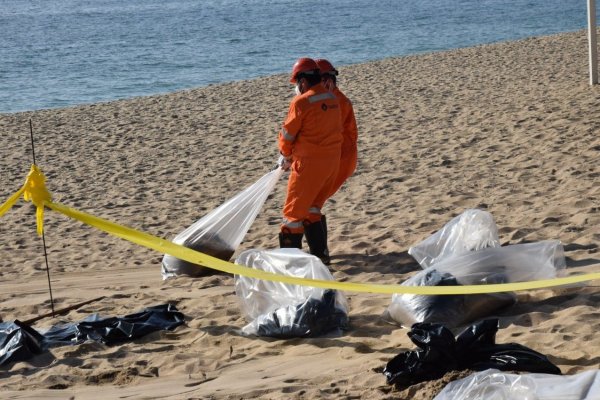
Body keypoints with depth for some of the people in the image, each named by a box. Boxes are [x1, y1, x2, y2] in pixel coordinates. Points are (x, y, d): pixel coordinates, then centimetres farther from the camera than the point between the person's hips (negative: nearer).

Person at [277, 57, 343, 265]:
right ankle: (320, 253, 20)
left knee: (294, 210, 3)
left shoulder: (301, 102, -14)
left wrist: (286, 157, 15)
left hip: (309, 162, -7)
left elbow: (287, 134, -6)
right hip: (332, 159, 8)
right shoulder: (332, 99, 8)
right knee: (311, 208, 20)